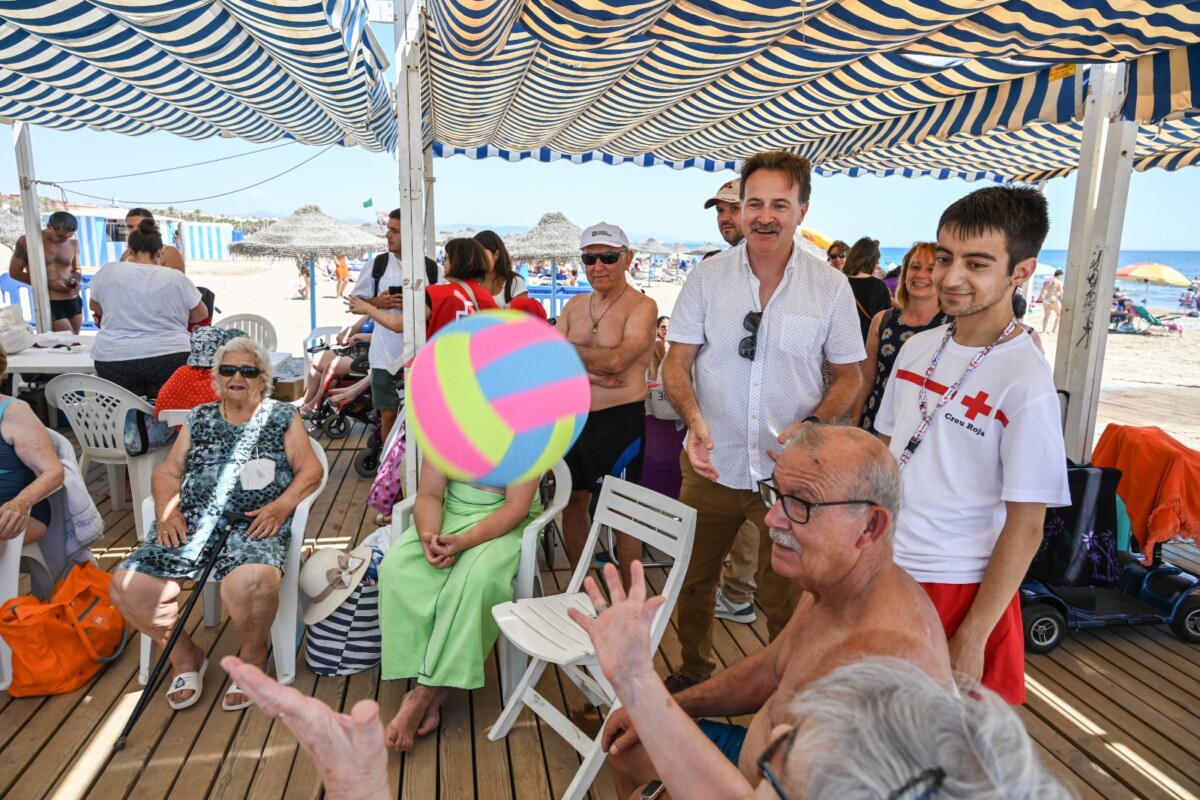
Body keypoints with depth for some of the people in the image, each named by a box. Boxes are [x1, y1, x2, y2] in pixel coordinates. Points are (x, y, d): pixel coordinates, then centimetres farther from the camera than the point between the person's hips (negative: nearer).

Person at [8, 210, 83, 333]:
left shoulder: (73, 243, 5)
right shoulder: (27, 242, -5)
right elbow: (14, 272, -1)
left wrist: (76, 280, -7)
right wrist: (48, 283, -15)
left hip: (74, 302, 5)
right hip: (49, 304, -5)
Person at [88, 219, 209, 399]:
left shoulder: (108, 271, 2)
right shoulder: (177, 278, -1)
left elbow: (94, 306, 19)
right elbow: (201, 314, 10)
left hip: (115, 360, 1)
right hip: (170, 358, -1)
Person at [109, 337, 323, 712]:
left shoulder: (282, 417, 13)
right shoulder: (199, 418, 23)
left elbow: (310, 469, 5)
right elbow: (167, 472, 20)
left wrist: (281, 505, -12)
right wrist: (167, 510, 0)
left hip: (251, 526, -4)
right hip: (191, 524, 4)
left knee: (251, 581, -37)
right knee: (127, 585, -20)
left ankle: (253, 654, -2)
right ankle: (186, 656, 8)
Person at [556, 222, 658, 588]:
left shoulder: (642, 307, -10)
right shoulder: (574, 306, 9)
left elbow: (616, 359, -24)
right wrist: (588, 374, -17)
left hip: (619, 421, -6)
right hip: (574, 417, 6)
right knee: (573, 504, 17)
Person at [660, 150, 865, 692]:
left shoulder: (831, 287, -2)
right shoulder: (707, 277, -1)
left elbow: (849, 375, 4)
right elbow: (676, 363, 0)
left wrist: (811, 426, -15)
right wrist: (694, 418, -20)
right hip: (709, 465, 2)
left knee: (784, 597, 8)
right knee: (692, 583, 16)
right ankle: (694, 674, 42)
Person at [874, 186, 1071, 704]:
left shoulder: (1027, 383, -17)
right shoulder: (917, 349, 1)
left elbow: (1025, 527, -14)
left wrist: (972, 637, -13)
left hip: (959, 588, -5)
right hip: (884, 567, 5)